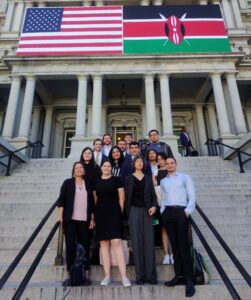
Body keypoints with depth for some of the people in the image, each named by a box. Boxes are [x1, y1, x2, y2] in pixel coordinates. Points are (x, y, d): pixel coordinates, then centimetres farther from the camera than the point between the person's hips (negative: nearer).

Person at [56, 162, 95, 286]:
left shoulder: (88, 184, 11)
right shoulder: (68, 183, 7)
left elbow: (91, 202, 11)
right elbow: (61, 199, 1)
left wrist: (92, 219, 7)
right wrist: (60, 215, -9)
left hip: (84, 220, 2)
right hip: (70, 220, -1)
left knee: (84, 246, 5)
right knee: (70, 246, -1)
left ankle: (86, 274, 14)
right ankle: (70, 274, 12)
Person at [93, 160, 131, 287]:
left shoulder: (117, 180, 2)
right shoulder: (96, 182, 11)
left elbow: (121, 199, 2)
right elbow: (95, 200, 14)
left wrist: (119, 213, -1)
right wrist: (95, 215, 9)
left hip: (114, 214, -3)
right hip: (100, 215, 3)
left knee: (117, 242, -11)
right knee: (104, 243, 5)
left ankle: (124, 276, -5)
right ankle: (107, 276, 14)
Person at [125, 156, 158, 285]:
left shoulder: (148, 178, 13)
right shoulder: (129, 178, 8)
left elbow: (153, 195, 10)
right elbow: (127, 196, 5)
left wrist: (154, 206, -9)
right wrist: (127, 213, -2)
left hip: (147, 211, 2)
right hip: (134, 210, -1)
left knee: (149, 241, 0)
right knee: (137, 242, -2)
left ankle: (151, 275, 8)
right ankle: (140, 275, 6)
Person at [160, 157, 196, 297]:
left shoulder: (185, 177, 8)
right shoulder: (163, 181, 19)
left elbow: (192, 197, 1)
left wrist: (187, 212, -10)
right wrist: (162, 212, 5)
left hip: (181, 212, -4)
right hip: (167, 213, 4)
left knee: (184, 245, -6)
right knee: (174, 244, 7)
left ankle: (189, 280, 0)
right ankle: (178, 275, 14)